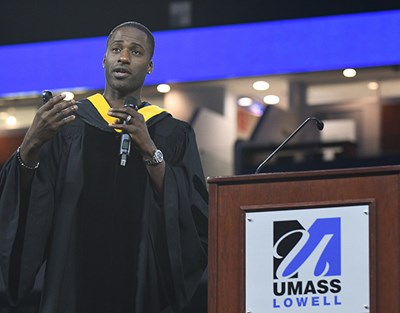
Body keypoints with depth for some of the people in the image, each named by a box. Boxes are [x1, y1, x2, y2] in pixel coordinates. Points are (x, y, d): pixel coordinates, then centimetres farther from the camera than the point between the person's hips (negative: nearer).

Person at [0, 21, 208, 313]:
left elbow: (193, 215, -8)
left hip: (145, 285, 0)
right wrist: (31, 145, -25)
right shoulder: (69, 123, 3)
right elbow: (26, 202, -7)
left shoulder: (173, 134, 4)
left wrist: (149, 150, -19)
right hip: (75, 284, 0)